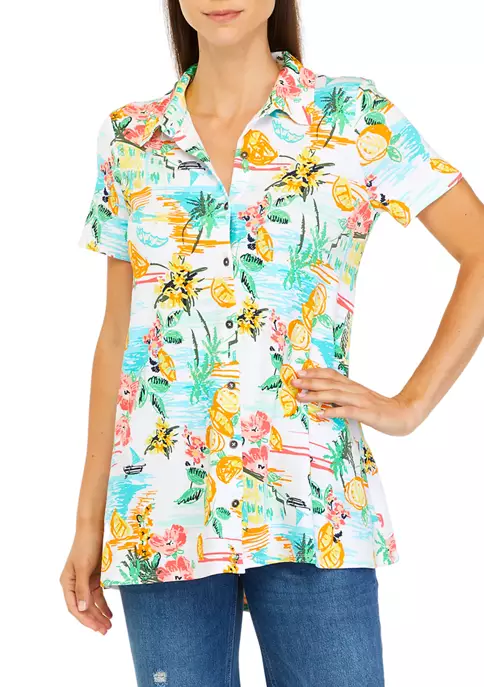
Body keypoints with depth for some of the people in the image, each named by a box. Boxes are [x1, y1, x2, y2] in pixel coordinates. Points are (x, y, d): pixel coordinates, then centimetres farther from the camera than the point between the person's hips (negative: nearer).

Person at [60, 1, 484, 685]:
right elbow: (116, 336, 10)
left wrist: (409, 406, -5)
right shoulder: (129, 138, 8)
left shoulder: (355, 115, 1)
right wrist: (89, 520, 9)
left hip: (310, 507, -2)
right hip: (161, 514, 2)